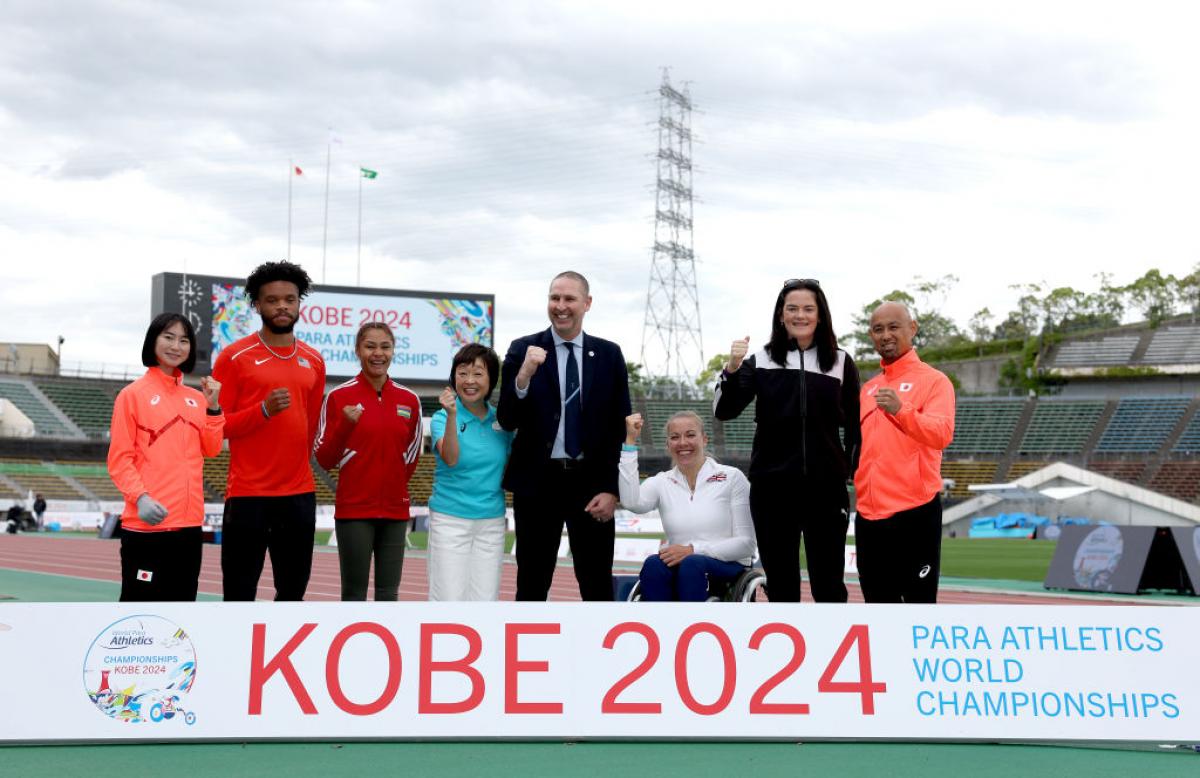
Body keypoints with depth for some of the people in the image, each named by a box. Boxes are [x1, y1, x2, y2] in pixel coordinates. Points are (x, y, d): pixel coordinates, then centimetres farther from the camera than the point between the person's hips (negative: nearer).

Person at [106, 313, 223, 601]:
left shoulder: (196, 398, 14)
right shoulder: (133, 394, -3)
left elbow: (211, 449, 12)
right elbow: (119, 459, -7)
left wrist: (212, 406, 2)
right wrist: (140, 497, -21)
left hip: (189, 523, 6)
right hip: (146, 523, -6)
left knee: (182, 599, 13)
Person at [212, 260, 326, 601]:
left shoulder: (314, 361, 10)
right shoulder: (235, 356, -4)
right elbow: (215, 425, -5)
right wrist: (264, 410, -19)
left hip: (300, 495, 5)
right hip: (247, 494, -5)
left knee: (293, 591, 11)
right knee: (239, 596, 0)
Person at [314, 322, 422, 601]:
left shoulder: (409, 399, 5)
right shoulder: (339, 396, -4)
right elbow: (324, 459, -4)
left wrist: (394, 483, 7)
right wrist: (345, 425, -18)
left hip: (395, 510, 3)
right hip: (353, 510, -3)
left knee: (388, 594, 8)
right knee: (354, 594, 1)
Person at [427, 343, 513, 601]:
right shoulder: (442, 418, -4)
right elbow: (451, 458, -22)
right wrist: (452, 415, -35)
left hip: (492, 522, 3)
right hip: (450, 520, -3)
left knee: (486, 599, 5)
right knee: (449, 599, -3)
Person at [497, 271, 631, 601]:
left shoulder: (609, 354, 4)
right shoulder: (523, 350, -1)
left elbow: (620, 427, 4)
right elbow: (507, 421, -7)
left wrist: (612, 489, -4)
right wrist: (524, 375, -24)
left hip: (591, 482, 1)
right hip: (538, 481, -1)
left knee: (598, 586, 6)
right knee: (532, 585, 7)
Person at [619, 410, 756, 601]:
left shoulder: (732, 477, 3)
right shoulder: (662, 482, 11)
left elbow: (746, 543, -2)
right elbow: (632, 502, -12)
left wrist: (693, 550, -15)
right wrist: (630, 442, -10)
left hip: (728, 565, -2)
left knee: (692, 564, -35)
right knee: (653, 564, -31)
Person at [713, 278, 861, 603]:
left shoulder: (841, 362, 6)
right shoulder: (760, 361, 4)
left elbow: (854, 425, 10)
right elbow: (724, 411, -4)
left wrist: (856, 472, 1)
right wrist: (732, 369, -20)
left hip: (825, 487, 0)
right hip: (772, 487, 0)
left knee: (828, 585, 3)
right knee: (781, 585, 7)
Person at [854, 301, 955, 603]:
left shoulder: (933, 380, -3)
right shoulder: (868, 388, 17)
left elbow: (942, 434, -20)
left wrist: (901, 410, -35)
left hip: (914, 512, -7)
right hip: (869, 513, 7)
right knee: (879, 604, 13)